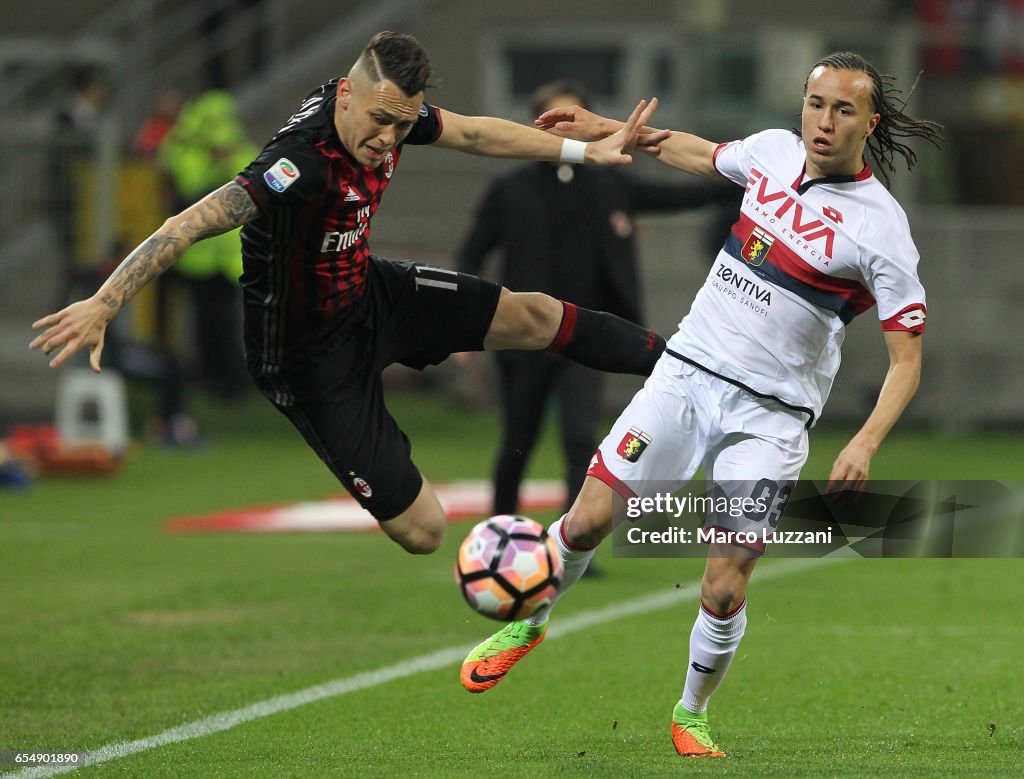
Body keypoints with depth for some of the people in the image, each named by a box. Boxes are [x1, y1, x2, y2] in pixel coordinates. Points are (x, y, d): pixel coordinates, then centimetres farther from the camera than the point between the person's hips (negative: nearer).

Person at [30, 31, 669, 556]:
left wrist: (587, 150, 9)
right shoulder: (301, 165, -39)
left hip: (370, 296, 8)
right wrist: (102, 304, -56)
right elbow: (192, 224, -46)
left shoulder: (387, 110, -13)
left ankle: (664, 358, 41)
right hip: (313, 355, -8)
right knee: (422, 530, -8)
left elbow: (474, 133, 6)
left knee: (532, 316, 19)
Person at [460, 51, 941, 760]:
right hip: (686, 373, 4)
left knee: (725, 589, -7)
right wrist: (608, 130, 28)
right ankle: (527, 625, 28)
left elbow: (907, 359, -12)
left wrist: (865, 444, -25)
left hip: (770, 416, -4)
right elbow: (700, 154, 26)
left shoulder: (881, 228, -14)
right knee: (589, 519, -1)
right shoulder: (774, 150, 1)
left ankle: (692, 713, 21)